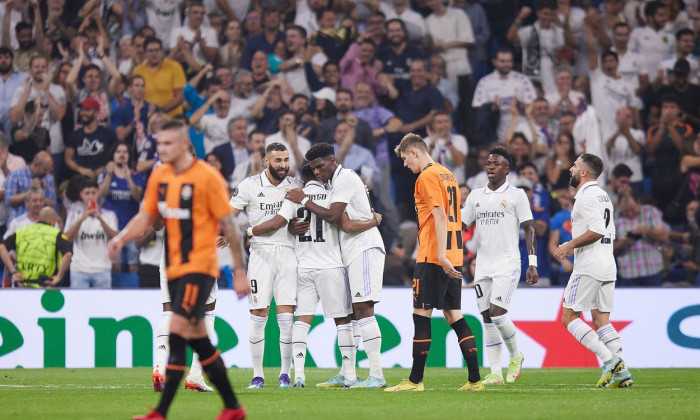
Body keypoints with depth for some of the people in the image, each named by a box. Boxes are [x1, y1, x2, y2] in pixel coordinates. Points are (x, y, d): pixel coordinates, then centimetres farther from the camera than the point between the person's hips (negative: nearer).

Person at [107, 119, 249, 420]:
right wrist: (122, 238, -6)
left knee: (177, 333, -16)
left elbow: (228, 226, -8)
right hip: (174, 268, 7)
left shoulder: (207, 177, -11)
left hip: (199, 266, -7)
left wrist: (240, 272, -7)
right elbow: (146, 217, 14)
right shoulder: (159, 176, 8)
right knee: (198, 340, 11)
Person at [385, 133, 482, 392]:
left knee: (421, 313, -3)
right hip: (453, 257, 9)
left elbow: (440, 216, -18)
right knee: (453, 315, 8)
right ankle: (475, 379, 4)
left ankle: (415, 380, -2)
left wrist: (441, 255, -23)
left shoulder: (427, 177, -9)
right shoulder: (447, 174, 18)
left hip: (433, 257, -9)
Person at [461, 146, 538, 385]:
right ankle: (495, 373, 5)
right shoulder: (476, 196, 13)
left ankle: (515, 356, 8)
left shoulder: (516, 195, 0)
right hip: (483, 265, 5)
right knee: (487, 318, 2)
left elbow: (529, 229, -1)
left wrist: (532, 263, -8)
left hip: (507, 264, -5)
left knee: (497, 312, -16)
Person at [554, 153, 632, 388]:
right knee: (601, 319, 8)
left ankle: (609, 359, -16)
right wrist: (575, 246, 23)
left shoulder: (586, 195, -12)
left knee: (569, 317, -5)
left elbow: (598, 230, -22)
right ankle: (621, 372, -3)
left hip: (589, 267, -9)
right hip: (607, 265, 9)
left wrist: (571, 245, -13)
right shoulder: (603, 196, 19)